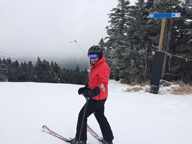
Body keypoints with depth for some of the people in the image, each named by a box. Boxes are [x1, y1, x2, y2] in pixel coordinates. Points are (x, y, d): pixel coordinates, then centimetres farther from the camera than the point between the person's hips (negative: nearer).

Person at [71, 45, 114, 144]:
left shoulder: (103, 66, -18)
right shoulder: (94, 66, 12)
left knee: (82, 115, 1)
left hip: (98, 98, -10)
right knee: (100, 117, 19)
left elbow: (103, 83, -27)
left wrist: (93, 92, -39)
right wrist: (85, 88, 6)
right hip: (98, 97, 10)